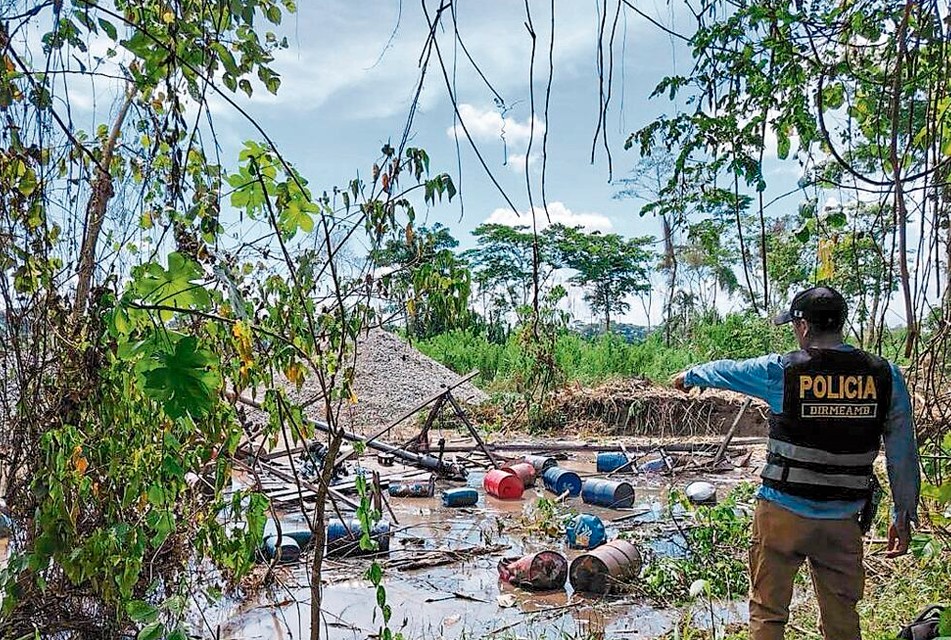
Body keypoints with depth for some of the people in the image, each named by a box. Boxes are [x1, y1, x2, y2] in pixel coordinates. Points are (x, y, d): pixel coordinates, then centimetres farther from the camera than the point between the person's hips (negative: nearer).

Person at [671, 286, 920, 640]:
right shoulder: (885, 376, -4)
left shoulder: (781, 371, -10)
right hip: (843, 521, 3)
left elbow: (725, 370, 9)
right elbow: (903, 455, 0)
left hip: (782, 514, -3)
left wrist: (690, 375, 30)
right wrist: (904, 515, 10)